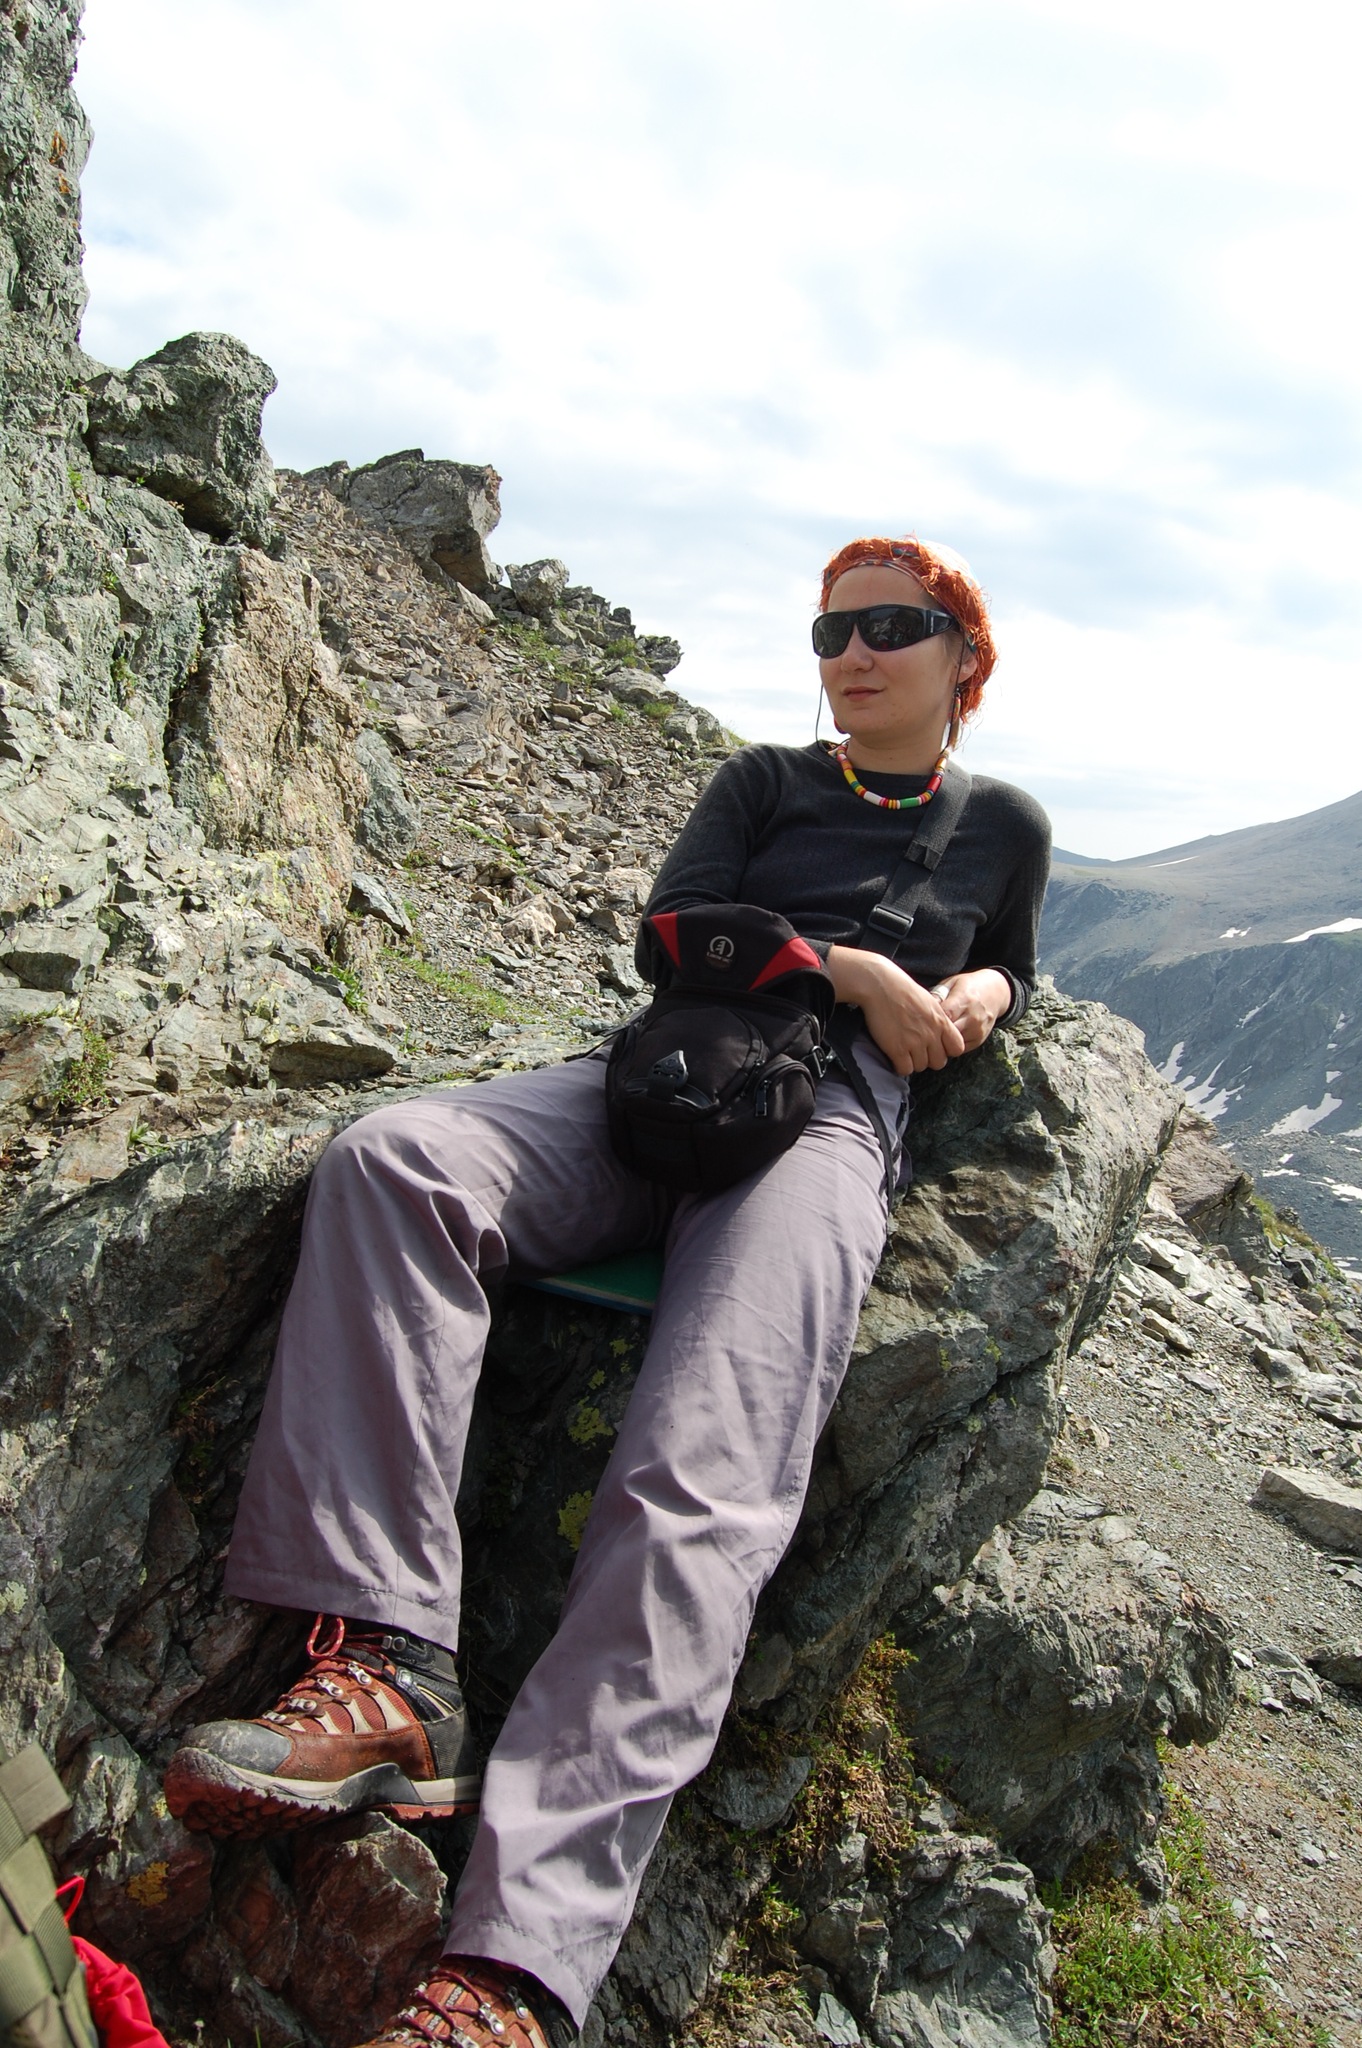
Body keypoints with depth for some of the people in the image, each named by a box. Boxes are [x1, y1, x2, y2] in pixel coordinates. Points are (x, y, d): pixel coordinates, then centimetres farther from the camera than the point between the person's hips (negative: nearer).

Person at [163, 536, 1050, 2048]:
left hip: (823, 1128, -2)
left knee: (699, 1495, -30)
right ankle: (382, 1667, -35)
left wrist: (973, 1000, 12)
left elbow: (1007, 972, 37)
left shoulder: (1006, 826, 25)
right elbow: (675, 927, 10)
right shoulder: (761, 780, 24)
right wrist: (851, 970, -2)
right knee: (389, 1157, -30)